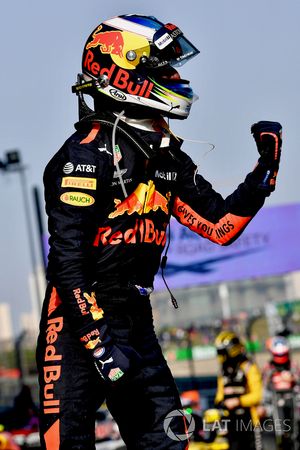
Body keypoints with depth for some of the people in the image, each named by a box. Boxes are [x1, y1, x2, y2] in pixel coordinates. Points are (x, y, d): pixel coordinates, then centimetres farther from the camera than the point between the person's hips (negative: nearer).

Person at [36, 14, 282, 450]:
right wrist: (99, 343, -23)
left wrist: (266, 167, 3)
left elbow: (221, 226, 13)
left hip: (136, 321, 8)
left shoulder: (166, 157, 12)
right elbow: (67, 258, -19)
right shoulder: (88, 152, -14)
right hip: (80, 320, -8)